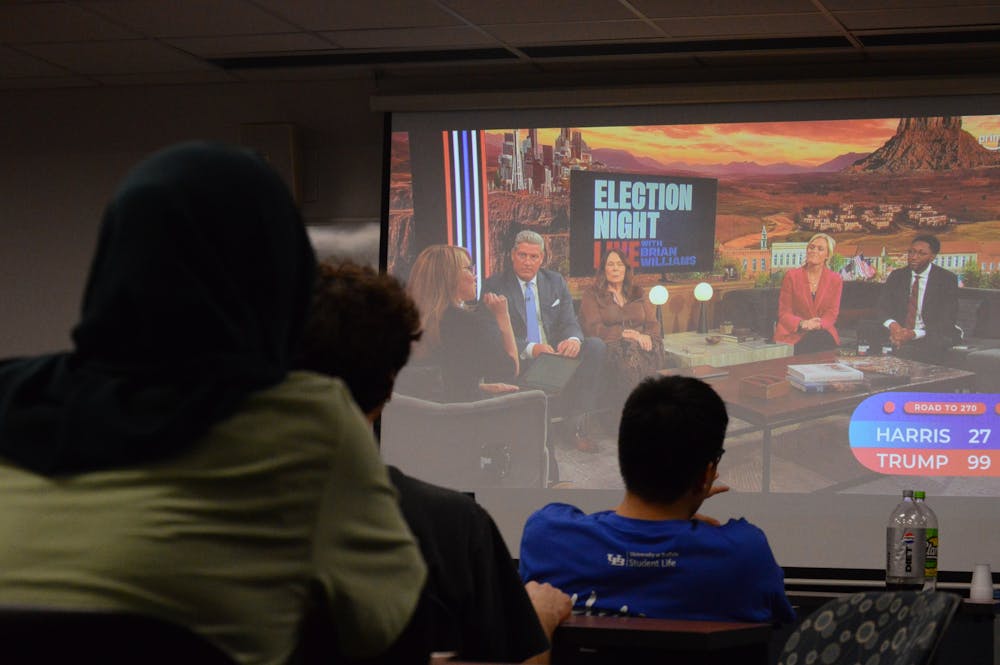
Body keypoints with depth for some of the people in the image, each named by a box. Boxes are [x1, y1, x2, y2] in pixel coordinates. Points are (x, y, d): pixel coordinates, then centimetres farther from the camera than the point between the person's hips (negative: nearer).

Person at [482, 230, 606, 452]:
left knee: (595, 346, -21)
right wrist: (530, 349, -26)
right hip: (520, 360, -4)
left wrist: (574, 340, -18)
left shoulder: (556, 282, 14)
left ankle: (577, 422, -19)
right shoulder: (495, 285, 1)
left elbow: (569, 322, 9)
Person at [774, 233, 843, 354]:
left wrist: (818, 324, -20)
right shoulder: (791, 276, 5)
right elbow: (784, 313, 2)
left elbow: (832, 313, 4)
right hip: (794, 333, -2)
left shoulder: (835, 280, 9)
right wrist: (802, 323, -19)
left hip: (822, 332, 2)